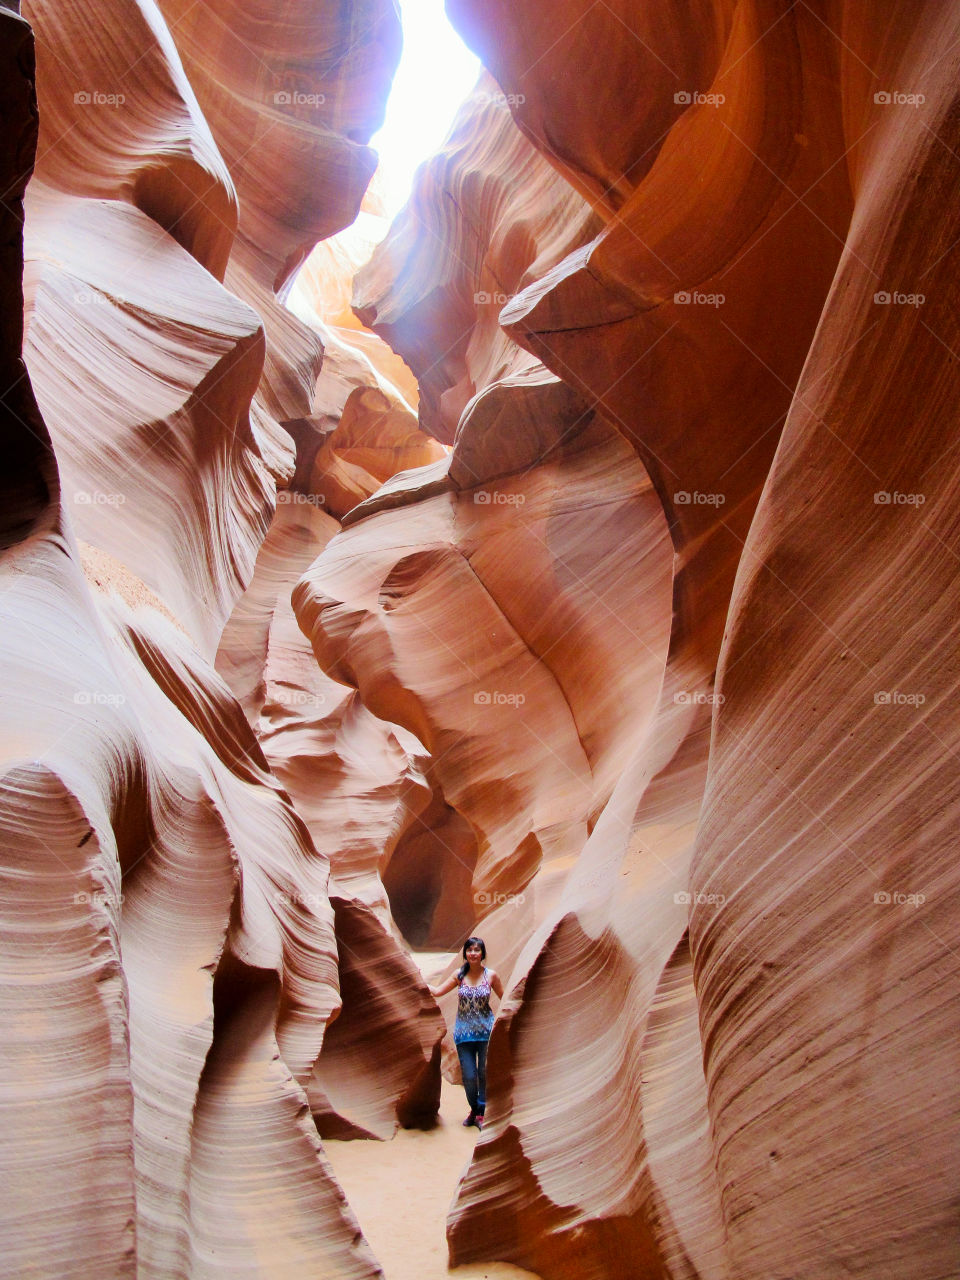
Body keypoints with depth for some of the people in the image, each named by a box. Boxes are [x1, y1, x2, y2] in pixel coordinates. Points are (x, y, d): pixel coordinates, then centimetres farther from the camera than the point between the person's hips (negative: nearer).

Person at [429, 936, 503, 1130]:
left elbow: (504, 998, 8)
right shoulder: (459, 975, 0)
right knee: (468, 1076, 2)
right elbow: (437, 992, 1)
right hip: (463, 1032, 1)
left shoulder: (491, 975, -2)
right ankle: (474, 1109, 26)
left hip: (486, 1030, -1)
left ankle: (481, 1113, 15)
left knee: (484, 1073, 1)